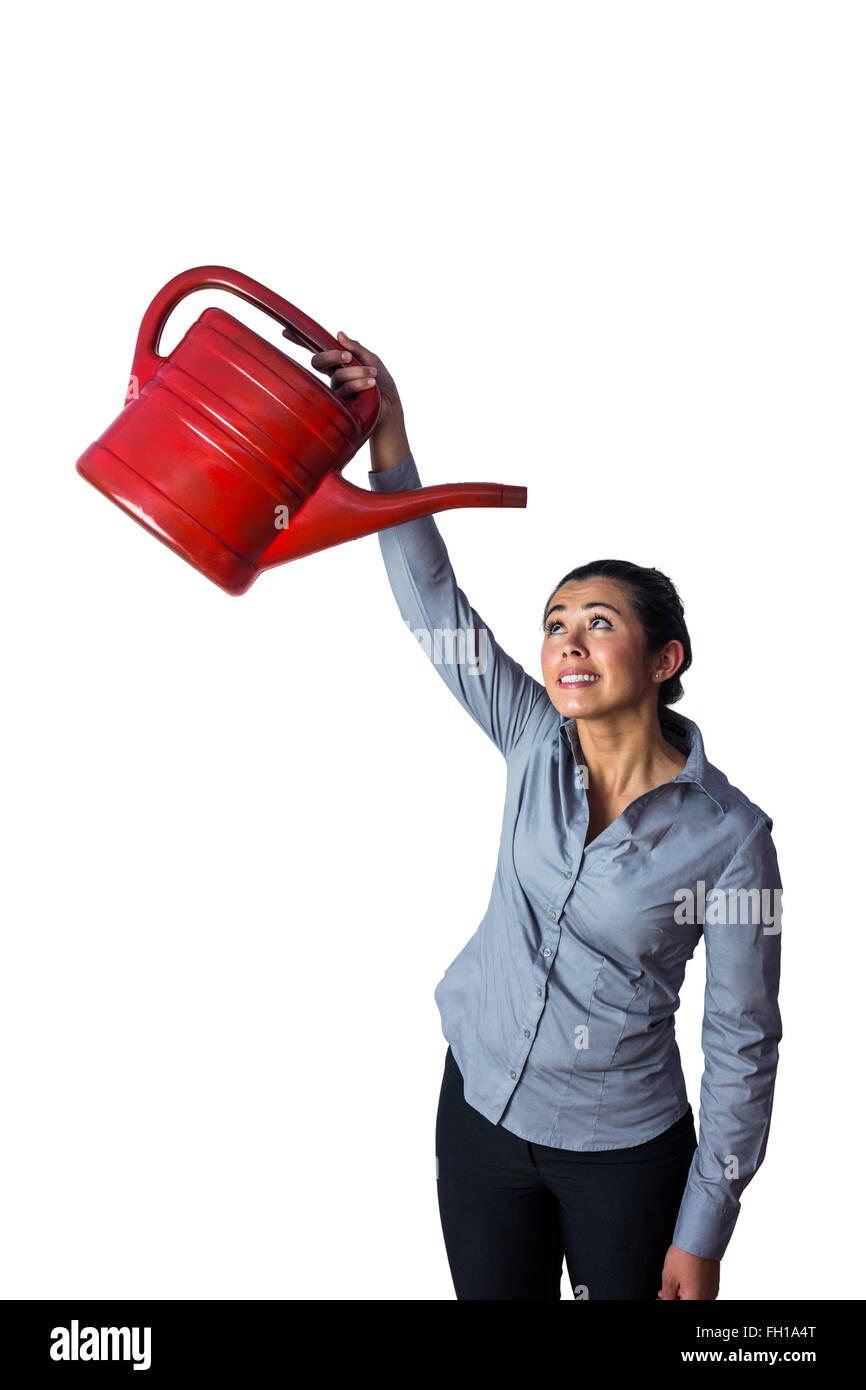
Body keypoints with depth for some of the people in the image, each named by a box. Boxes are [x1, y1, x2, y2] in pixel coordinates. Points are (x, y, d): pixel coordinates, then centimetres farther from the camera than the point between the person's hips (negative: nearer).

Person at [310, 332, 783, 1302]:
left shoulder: (728, 835, -18)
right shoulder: (536, 745, -8)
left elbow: (742, 1041, -11)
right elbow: (435, 604, -15)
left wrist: (704, 1230, -8)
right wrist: (385, 435, -25)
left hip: (626, 1149, -3)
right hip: (482, 1111, 4)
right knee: (495, 1294, 19)